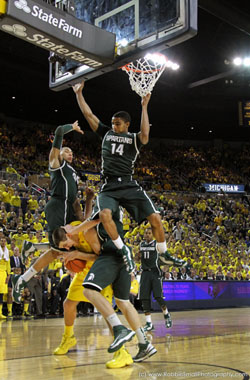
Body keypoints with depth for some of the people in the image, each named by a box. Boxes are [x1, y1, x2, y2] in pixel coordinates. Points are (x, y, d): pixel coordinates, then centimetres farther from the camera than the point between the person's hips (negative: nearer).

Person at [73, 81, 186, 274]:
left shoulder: (134, 139, 7)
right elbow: (89, 114, 13)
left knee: (155, 217, -11)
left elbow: (145, 134, -17)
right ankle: (124, 250, -14)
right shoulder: (106, 133, 16)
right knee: (104, 214, -31)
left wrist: (144, 107, -18)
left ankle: (164, 253, 10)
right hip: (109, 187, 1)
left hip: (129, 185, -1)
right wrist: (79, 93, 9)